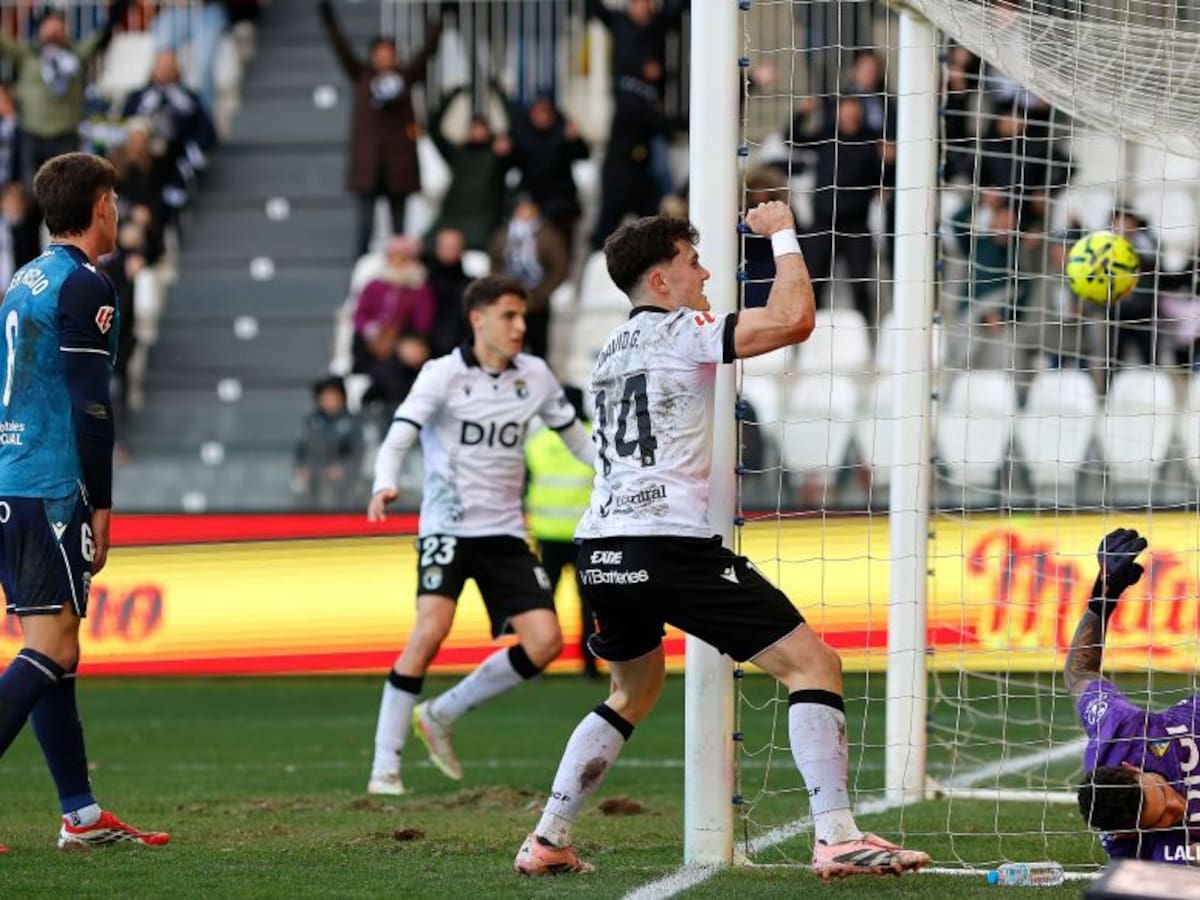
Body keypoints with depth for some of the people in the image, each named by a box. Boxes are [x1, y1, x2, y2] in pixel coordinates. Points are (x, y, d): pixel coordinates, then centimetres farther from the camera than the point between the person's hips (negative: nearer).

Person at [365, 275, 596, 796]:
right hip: (448, 527, -5)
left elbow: (573, 435, 22)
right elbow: (398, 437, -17)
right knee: (431, 631, -24)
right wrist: (384, 485, -36)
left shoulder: (535, 377, 7)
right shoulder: (444, 375, -7)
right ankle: (384, 767, -17)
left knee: (545, 641, -8)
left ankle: (440, 716, 11)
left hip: (505, 532, 5)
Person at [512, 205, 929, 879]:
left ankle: (546, 843, 25)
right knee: (812, 663, -7)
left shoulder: (615, 349, 22)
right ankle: (838, 838, -18)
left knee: (635, 691, 30)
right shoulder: (679, 330, -2)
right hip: (671, 541, -9)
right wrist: (784, 235, 0)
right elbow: (794, 319, -14)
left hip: (603, 547, 9)